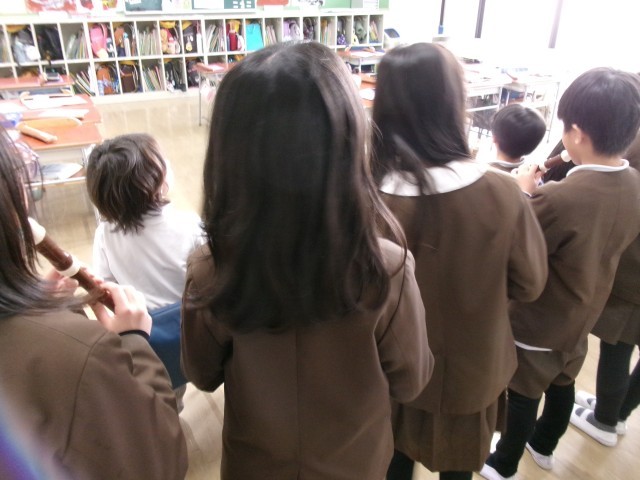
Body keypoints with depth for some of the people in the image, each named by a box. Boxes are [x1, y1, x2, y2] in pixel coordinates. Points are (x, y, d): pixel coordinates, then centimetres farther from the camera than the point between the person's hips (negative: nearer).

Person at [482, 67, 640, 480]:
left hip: (539, 321, -7)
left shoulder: (559, 199, -37)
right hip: (583, 314, 7)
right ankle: (544, 446, 53)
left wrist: (525, 193, -14)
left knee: (524, 393, 15)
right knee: (562, 383, 27)